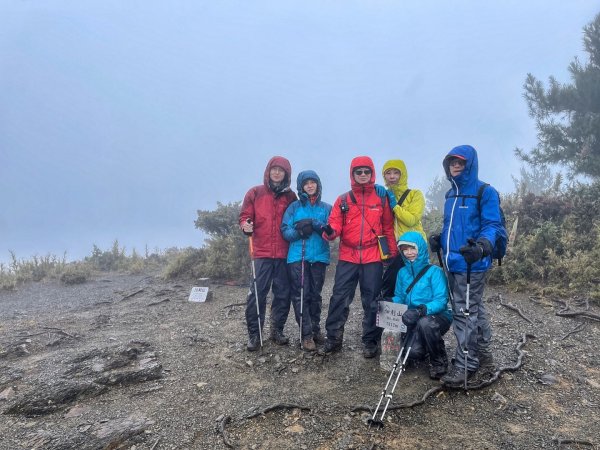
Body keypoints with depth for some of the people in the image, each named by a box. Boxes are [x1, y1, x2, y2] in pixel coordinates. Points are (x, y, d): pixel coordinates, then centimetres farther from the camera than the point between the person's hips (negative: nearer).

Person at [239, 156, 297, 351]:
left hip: (284, 253, 2)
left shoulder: (290, 196, 10)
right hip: (262, 252, -2)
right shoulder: (255, 193, 6)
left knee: (283, 293, 7)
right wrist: (246, 226, -13)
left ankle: (277, 330, 22)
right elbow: (244, 216, 7)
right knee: (257, 292, -5)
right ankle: (254, 333, 6)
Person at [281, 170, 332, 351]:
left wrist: (313, 223, -15)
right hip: (297, 257, -1)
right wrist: (299, 231, -17)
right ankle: (306, 334, 1)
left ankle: (315, 329, 25)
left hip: (319, 256, 1)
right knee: (300, 295, -5)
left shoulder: (326, 208, 10)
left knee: (315, 294, 10)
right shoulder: (294, 207, 8)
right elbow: (285, 231, 1)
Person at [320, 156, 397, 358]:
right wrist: (330, 231, -23)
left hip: (373, 259, 0)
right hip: (347, 258, 1)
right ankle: (333, 338, 13)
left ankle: (371, 342, 19)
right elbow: (335, 224, 1)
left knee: (371, 300, 6)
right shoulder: (343, 200, 7)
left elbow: (388, 229, 8)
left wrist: (393, 254, 5)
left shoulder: (382, 200, 7)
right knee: (339, 297, 0)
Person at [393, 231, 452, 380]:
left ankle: (439, 361, -9)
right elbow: (399, 297, 12)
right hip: (415, 321, 4)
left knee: (425, 323, -39)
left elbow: (441, 300, -21)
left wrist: (421, 310, -38)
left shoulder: (434, 271, -12)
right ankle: (428, 347, 20)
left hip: (439, 316, -4)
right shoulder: (402, 272, 5)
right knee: (413, 352, -22)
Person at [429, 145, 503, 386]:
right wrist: (439, 239, 7)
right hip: (453, 263, 8)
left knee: (465, 312, -4)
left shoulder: (485, 192, -8)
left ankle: (465, 364, 6)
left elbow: (492, 226, -15)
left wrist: (481, 247, -32)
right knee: (475, 309, 19)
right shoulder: (451, 195, 16)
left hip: (472, 264, -8)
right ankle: (482, 354, 33)